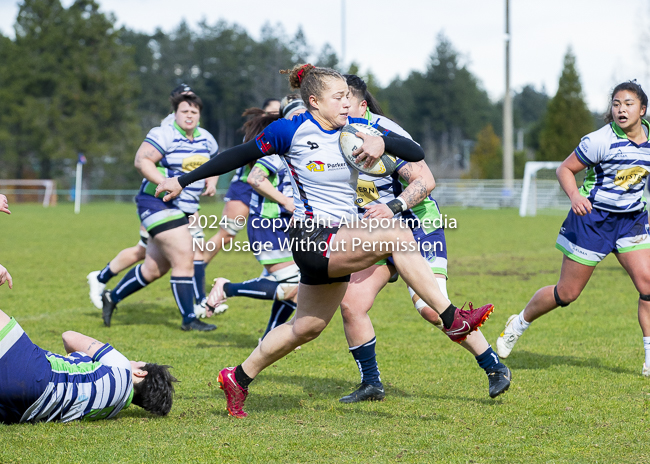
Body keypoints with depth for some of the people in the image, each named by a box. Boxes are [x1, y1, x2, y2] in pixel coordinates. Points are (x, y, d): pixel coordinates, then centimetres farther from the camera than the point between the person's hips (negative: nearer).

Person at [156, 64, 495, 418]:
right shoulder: (291, 131, -7)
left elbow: (416, 153, 2)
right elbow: (240, 156, 4)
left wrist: (383, 143, -19)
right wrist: (183, 181, 7)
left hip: (340, 242, 7)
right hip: (312, 237, -7)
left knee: (307, 327, 15)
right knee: (397, 235, -25)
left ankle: (238, 378, 30)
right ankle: (452, 319, -25)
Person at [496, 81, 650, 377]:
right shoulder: (600, 141, -20)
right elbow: (565, 169, -12)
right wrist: (574, 195, -31)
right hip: (592, 218, -5)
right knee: (567, 293, 3)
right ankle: (518, 325, 29)